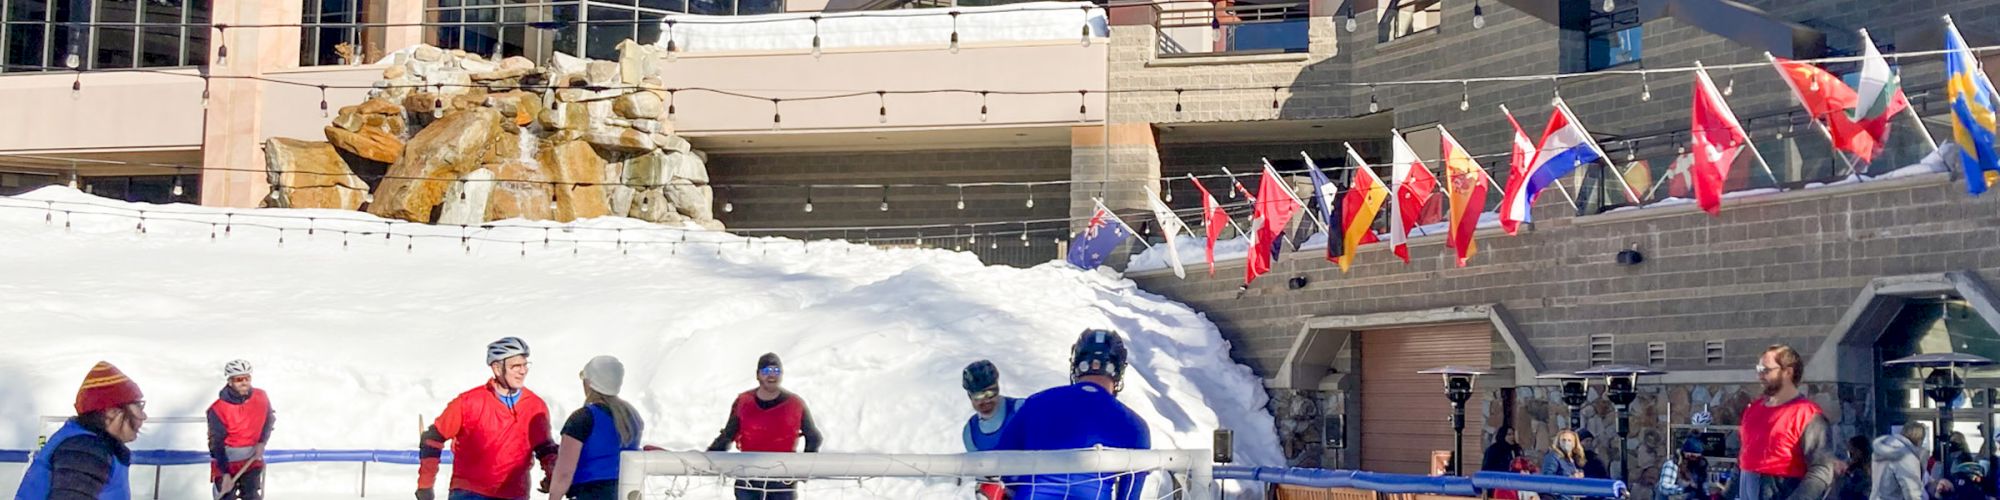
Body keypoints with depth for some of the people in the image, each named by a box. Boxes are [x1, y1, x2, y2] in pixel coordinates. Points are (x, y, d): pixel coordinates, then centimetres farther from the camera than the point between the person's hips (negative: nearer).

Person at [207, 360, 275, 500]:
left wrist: (262, 442, -5)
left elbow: (269, 420, 11)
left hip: (252, 460, 3)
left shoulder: (261, 398, -9)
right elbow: (216, 443, -17)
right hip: (226, 461, -3)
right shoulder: (218, 409, -21)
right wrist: (225, 473, -21)